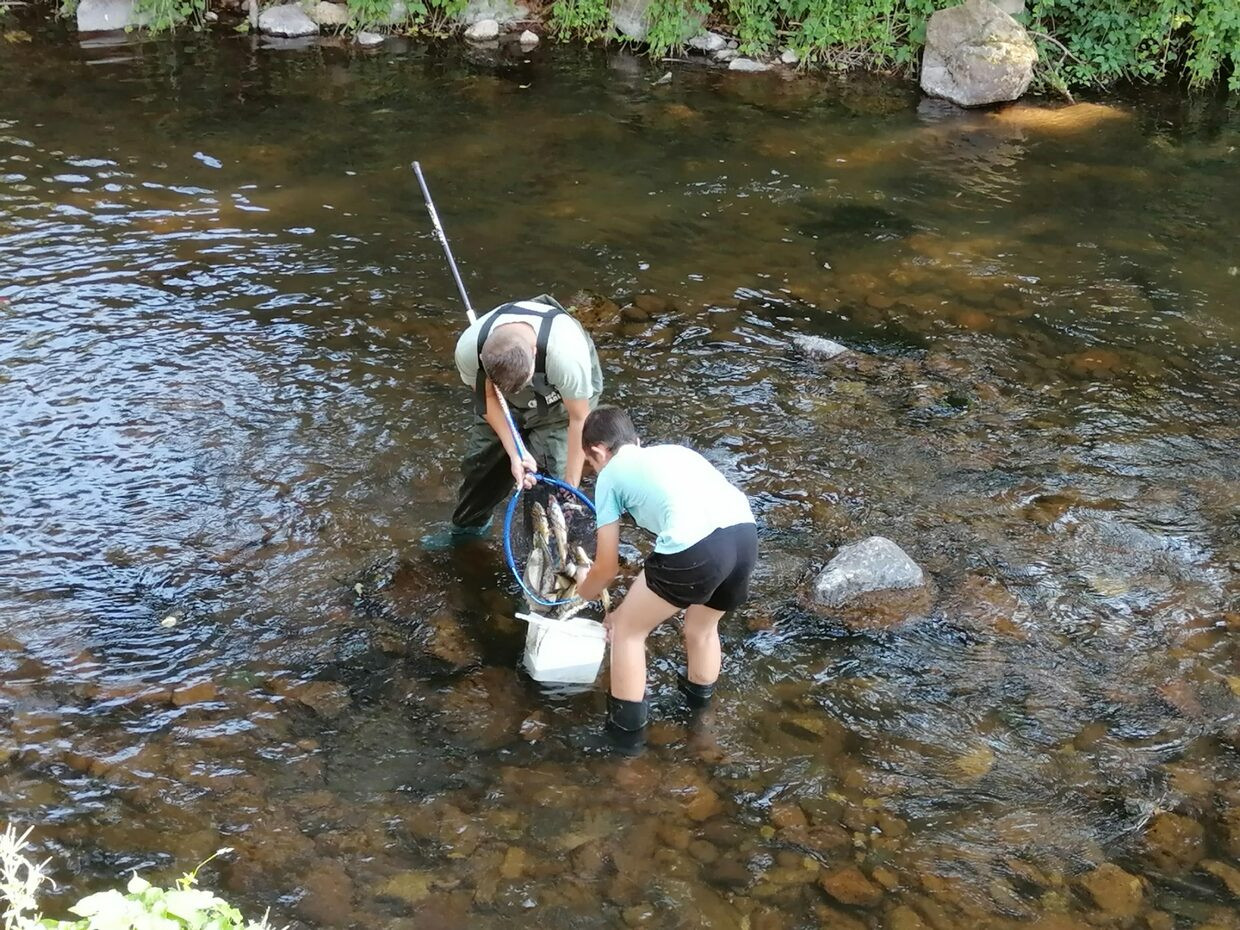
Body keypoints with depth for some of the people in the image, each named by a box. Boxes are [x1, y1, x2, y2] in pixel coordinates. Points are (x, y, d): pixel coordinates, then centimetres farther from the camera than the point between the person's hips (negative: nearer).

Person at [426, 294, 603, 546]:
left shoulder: (565, 354, -45)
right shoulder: (469, 349, -35)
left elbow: (579, 419, -30)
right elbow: (488, 397, -15)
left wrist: (571, 488, -25)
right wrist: (515, 453, -25)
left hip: (561, 395, -3)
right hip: (505, 396, 3)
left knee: (547, 473, -15)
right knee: (481, 458, 9)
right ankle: (468, 525, 38)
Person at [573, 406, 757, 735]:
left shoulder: (611, 475, 19)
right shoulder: (672, 451, 35)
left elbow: (607, 567, 22)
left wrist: (584, 590, 47)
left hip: (696, 547, -6)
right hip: (745, 532, 6)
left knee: (627, 630, 19)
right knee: (702, 627, 34)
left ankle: (625, 725, 27)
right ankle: (698, 699, 52)